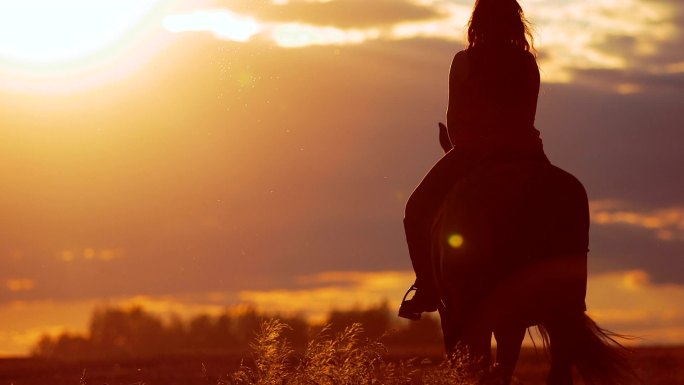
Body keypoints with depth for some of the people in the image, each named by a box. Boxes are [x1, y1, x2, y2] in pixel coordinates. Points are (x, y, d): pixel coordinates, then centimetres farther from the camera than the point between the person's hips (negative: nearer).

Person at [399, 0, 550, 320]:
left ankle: (427, 288, 2)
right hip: (523, 155, 3)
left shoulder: (465, 61, -3)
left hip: (473, 151, -3)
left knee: (418, 209, 13)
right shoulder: (528, 63, 6)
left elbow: (454, 119, -1)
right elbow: (527, 117, 11)